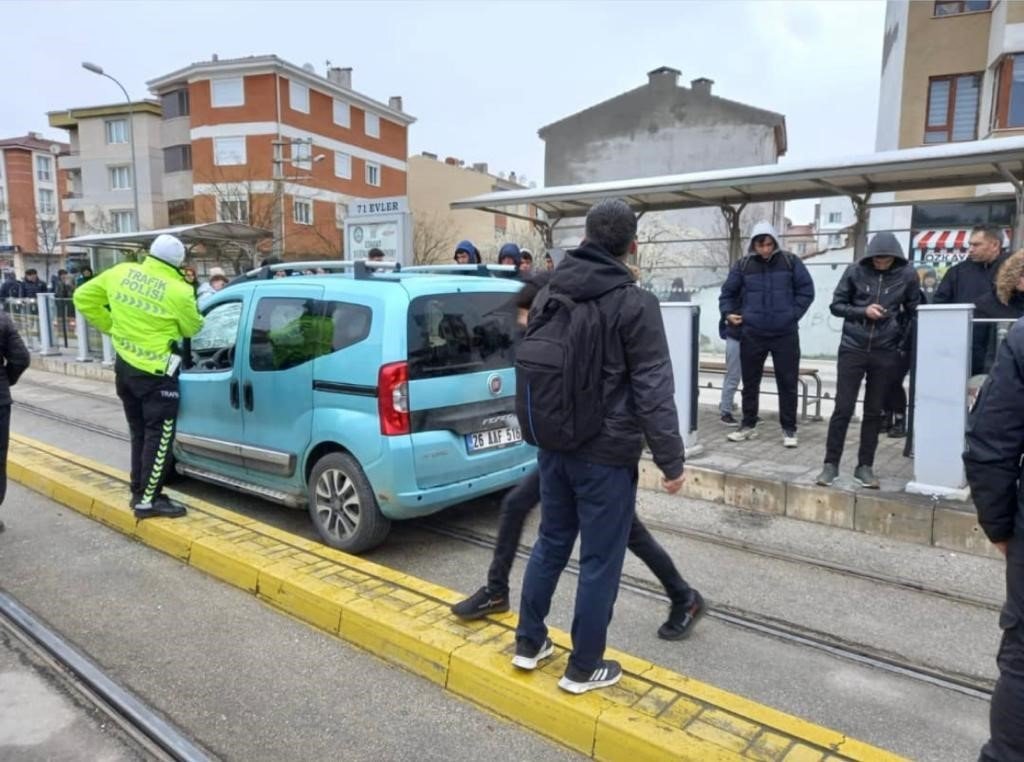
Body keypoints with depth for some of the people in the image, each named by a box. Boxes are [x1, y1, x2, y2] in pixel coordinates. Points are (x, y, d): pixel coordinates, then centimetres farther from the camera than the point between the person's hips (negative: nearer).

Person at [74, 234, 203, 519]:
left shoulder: (121, 272, 1)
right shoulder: (179, 291, -17)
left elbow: (83, 297, 10)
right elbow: (192, 328, -1)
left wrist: (109, 326, 15)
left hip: (125, 366, 7)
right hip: (155, 373, -7)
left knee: (139, 433, 18)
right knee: (158, 437, 2)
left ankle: (139, 492, 27)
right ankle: (148, 500, 5)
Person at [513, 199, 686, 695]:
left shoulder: (549, 295, 6)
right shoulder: (635, 303, -14)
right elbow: (653, 391, -16)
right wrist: (671, 460, -10)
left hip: (554, 446, 7)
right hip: (606, 454, -6)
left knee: (551, 543, 20)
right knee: (600, 561, 7)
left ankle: (529, 643, 32)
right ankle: (584, 668, 21)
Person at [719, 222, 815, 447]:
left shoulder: (791, 262, 1)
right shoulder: (743, 265, 3)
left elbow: (806, 290, 4)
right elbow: (728, 292, 12)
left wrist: (793, 314, -3)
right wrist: (728, 312, -1)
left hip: (785, 334, -1)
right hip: (752, 334, 1)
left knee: (787, 383, 4)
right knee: (750, 382, 10)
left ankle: (789, 429, 14)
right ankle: (748, 425, 23)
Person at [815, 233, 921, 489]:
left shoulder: (908, 275, -1)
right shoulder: (855, 271, -4)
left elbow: (913, 311, 9)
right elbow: (836, 305, 2)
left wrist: (902, 341, 0)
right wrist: (863, 311, -14)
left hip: (886, 352, 1)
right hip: (852, 348, -1)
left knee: (874, 411, 8)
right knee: (843, 408, -2)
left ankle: (865, 467, 17)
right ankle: (831, 464, 7)